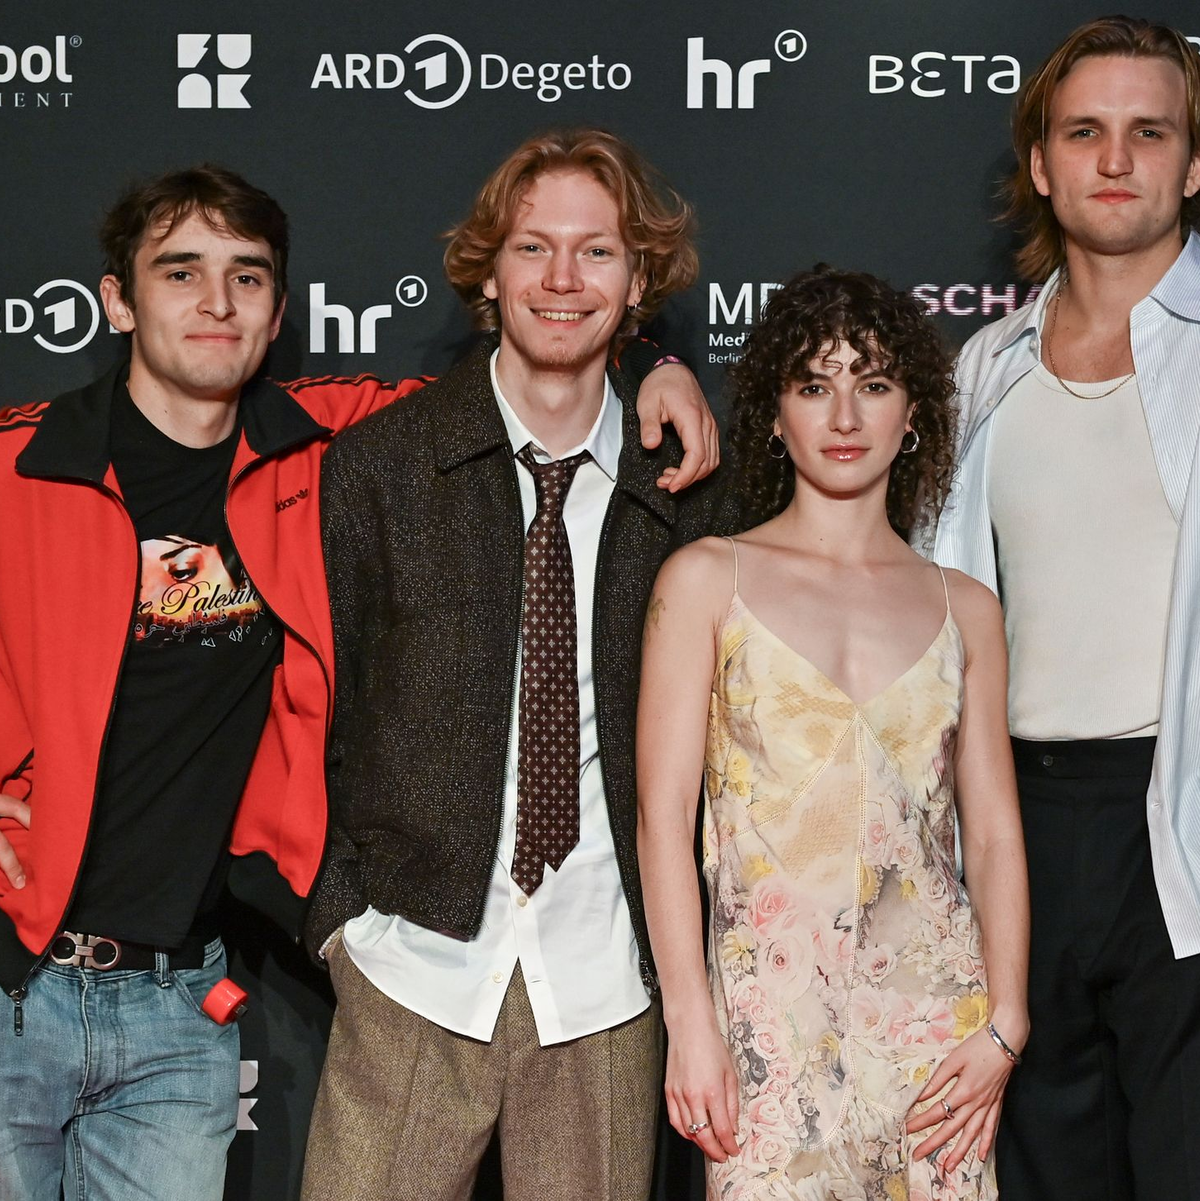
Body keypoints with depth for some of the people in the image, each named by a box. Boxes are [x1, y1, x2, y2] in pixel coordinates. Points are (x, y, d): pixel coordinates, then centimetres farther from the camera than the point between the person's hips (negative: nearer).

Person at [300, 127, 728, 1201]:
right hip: (415, 964, -1)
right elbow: (312, 702, 3)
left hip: (608, 985, 1)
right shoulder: (378, 465, -1)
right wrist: (338, 906, 0)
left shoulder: (680, 489, 4)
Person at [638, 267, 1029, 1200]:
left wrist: (1004, 1024, -2)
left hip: (936, 1005, 2)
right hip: (771, 1012, -2)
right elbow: (664, 813, -1)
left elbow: (994, 832, 9)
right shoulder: (707, 581, 3)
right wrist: (691, 1024, -8)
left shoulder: (963, 608, 10)